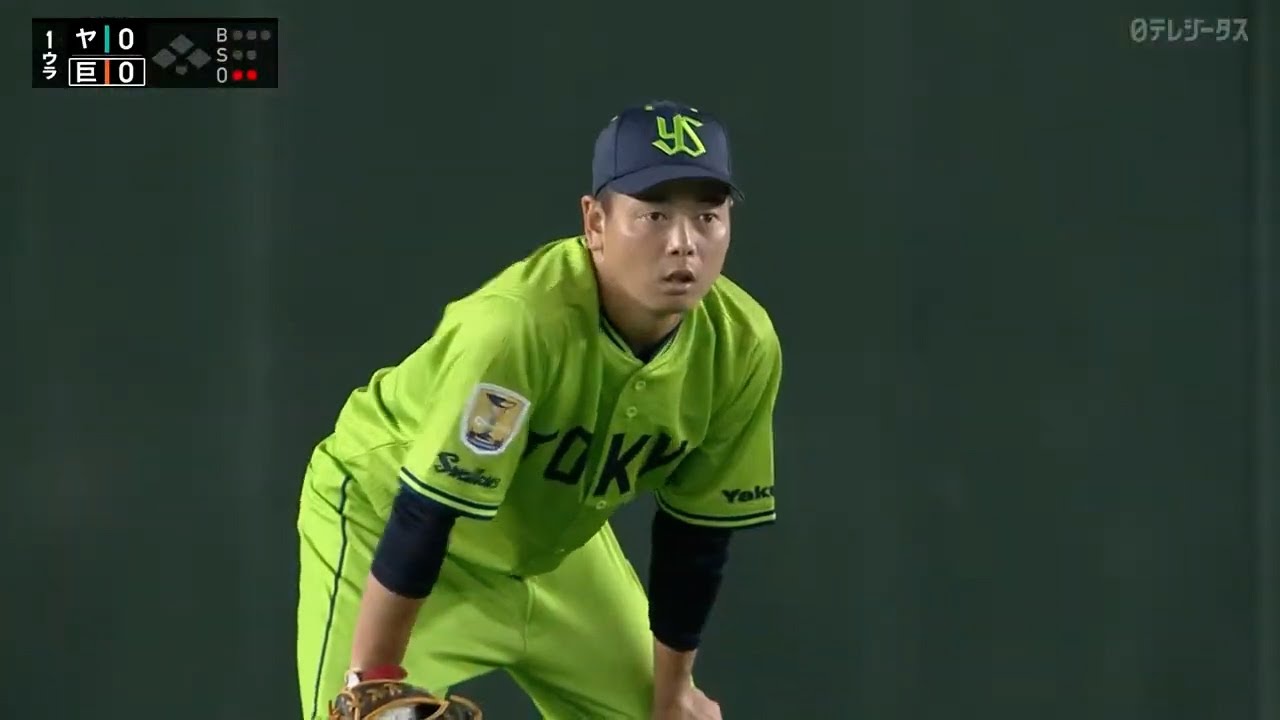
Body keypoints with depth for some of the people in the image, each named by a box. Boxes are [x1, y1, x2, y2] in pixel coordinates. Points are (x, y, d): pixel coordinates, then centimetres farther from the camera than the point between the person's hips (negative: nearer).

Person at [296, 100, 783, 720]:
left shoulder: (742, 347, -20)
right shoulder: (517, 322, -39)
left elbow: (697, 530, -7)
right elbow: (424, 514, -34)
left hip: (554, 540, 6)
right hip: (383, 508, -6)